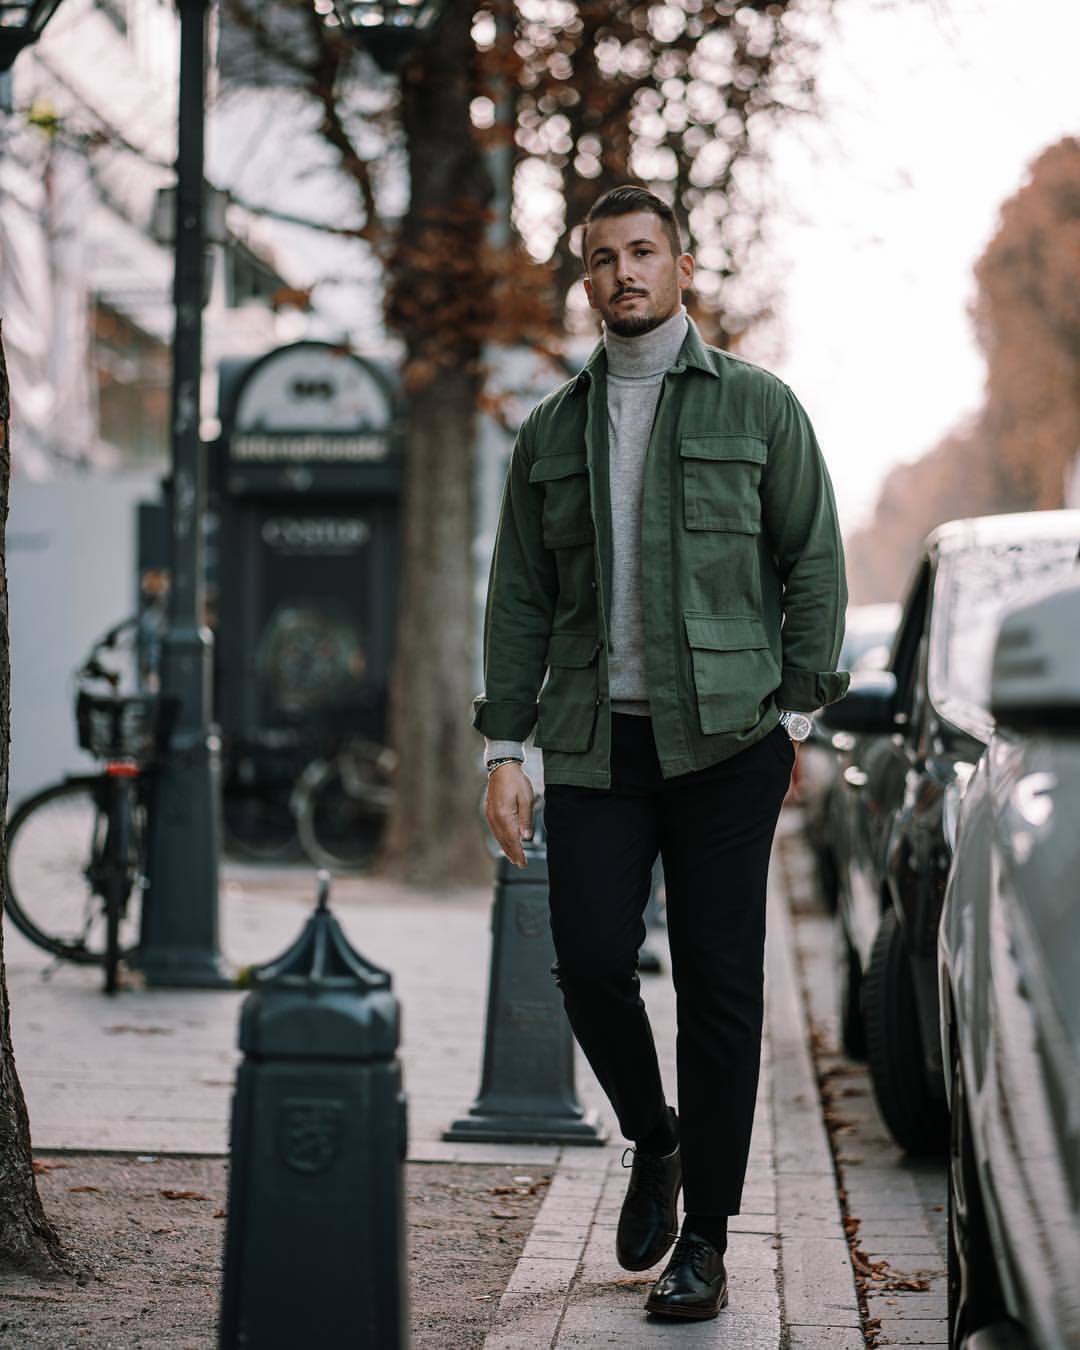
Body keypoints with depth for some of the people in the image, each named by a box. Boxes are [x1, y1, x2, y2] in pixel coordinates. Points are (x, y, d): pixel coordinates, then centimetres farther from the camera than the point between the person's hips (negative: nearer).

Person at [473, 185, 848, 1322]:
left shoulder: (758, 406, 6)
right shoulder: (551, 431, 13)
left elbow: (813, 563, 5)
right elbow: (519, 598, 11)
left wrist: (794, 705, -4)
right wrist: (504, 747, 3)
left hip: (724, 738, -2)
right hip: (593, 738, 2)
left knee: (718, 985, -1)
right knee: (590, 959, -9)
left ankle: (706, 1241, 9)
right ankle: (653, 1141, 21)